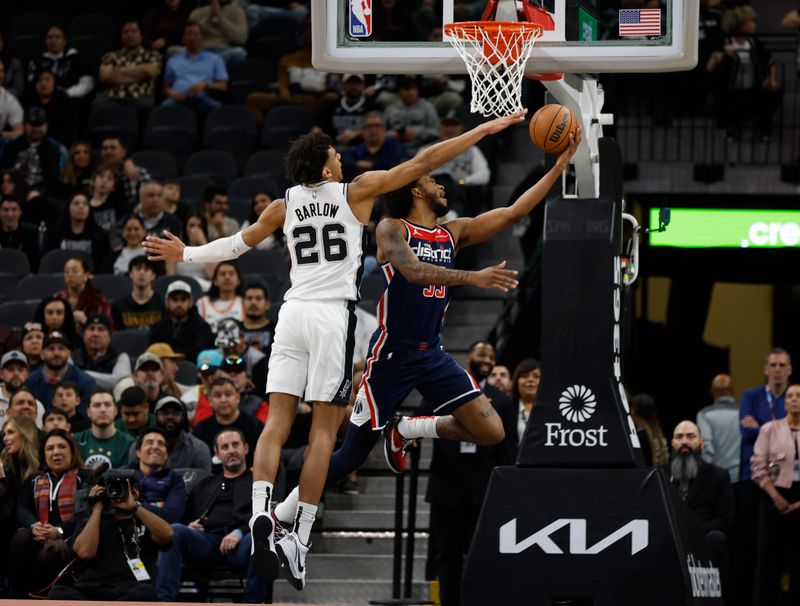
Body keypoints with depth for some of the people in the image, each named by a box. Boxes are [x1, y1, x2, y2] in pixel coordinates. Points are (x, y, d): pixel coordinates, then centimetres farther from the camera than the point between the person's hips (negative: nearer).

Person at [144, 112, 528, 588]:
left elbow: (240, 243, 24)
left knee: (277, 421, 0)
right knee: (324, 429, -2)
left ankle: (261, 512, -23)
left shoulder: (285, 205, 12)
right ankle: (301, 540, -8)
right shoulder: (356, 192, 2)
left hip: (293, 313, 4)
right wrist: (486, 130, 7)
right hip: (334, 315, -3)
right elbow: (425, 162, 3)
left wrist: (185, 254, 40)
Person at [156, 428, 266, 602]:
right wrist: (190, 526, -1)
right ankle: (165, 602, -37)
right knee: (175, 531, -29)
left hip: (240, 541, -3)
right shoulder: (205, 485, 34)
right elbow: (186, 517, 25)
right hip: (206, 540, 3)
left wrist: (240, 532, -13)